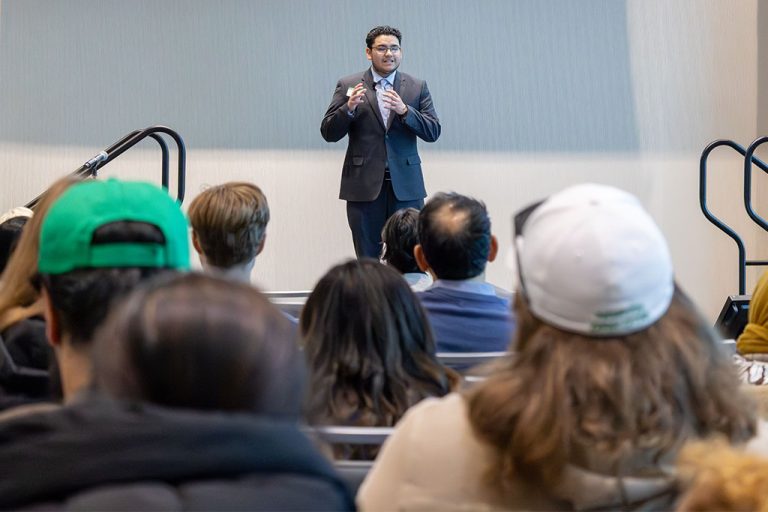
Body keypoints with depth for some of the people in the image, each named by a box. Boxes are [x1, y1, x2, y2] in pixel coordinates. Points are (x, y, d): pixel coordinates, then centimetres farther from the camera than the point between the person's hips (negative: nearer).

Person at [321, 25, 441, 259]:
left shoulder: (417, 87, 8)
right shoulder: (348, 86, 5)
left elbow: (433, 132, 0)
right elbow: (328, 133, 2)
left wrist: (404, 110, -16)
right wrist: (349, 108, -16)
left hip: (406, 186, 1)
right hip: (364, 186, -1)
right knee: (367, 260, 3)